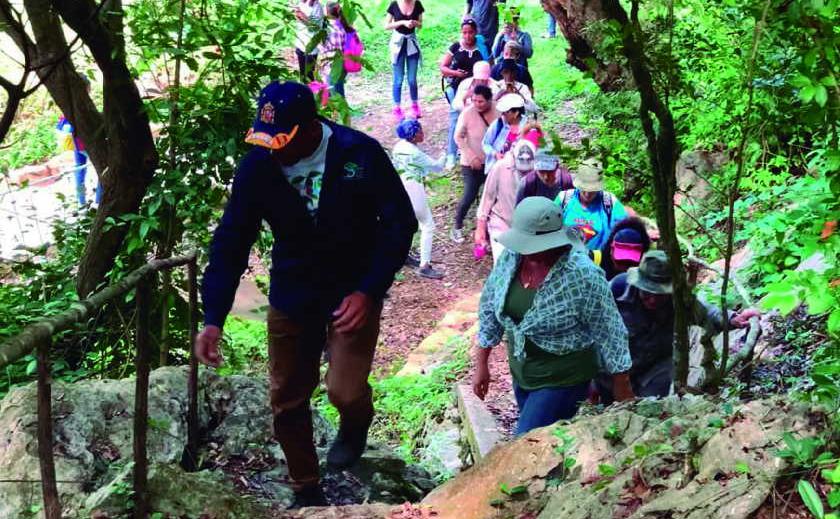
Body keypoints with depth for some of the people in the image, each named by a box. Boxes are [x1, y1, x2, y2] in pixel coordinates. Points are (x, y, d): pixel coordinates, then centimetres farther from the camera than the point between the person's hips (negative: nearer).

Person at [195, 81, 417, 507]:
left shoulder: (360, 154, -20)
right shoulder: (256, 166, -13)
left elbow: (400, 224, -13)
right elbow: (230, 243, -9)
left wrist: (369, 292, -22)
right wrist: (213, 319, -17)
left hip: (353, 293, -3)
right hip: (291, 296, 3)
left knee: (345, 391, -18)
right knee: (287, 401, 10)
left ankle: (356, 423, 21)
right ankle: (306, 491, 33)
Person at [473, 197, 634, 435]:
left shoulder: (582, 276, -25)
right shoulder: (511, 257, -8)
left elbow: (609, 334, -16)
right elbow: (489, 310, 6)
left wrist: (623, 393, -10)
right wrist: (481, 365, 9)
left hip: (562, 380, -6)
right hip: (521, 376, 6)